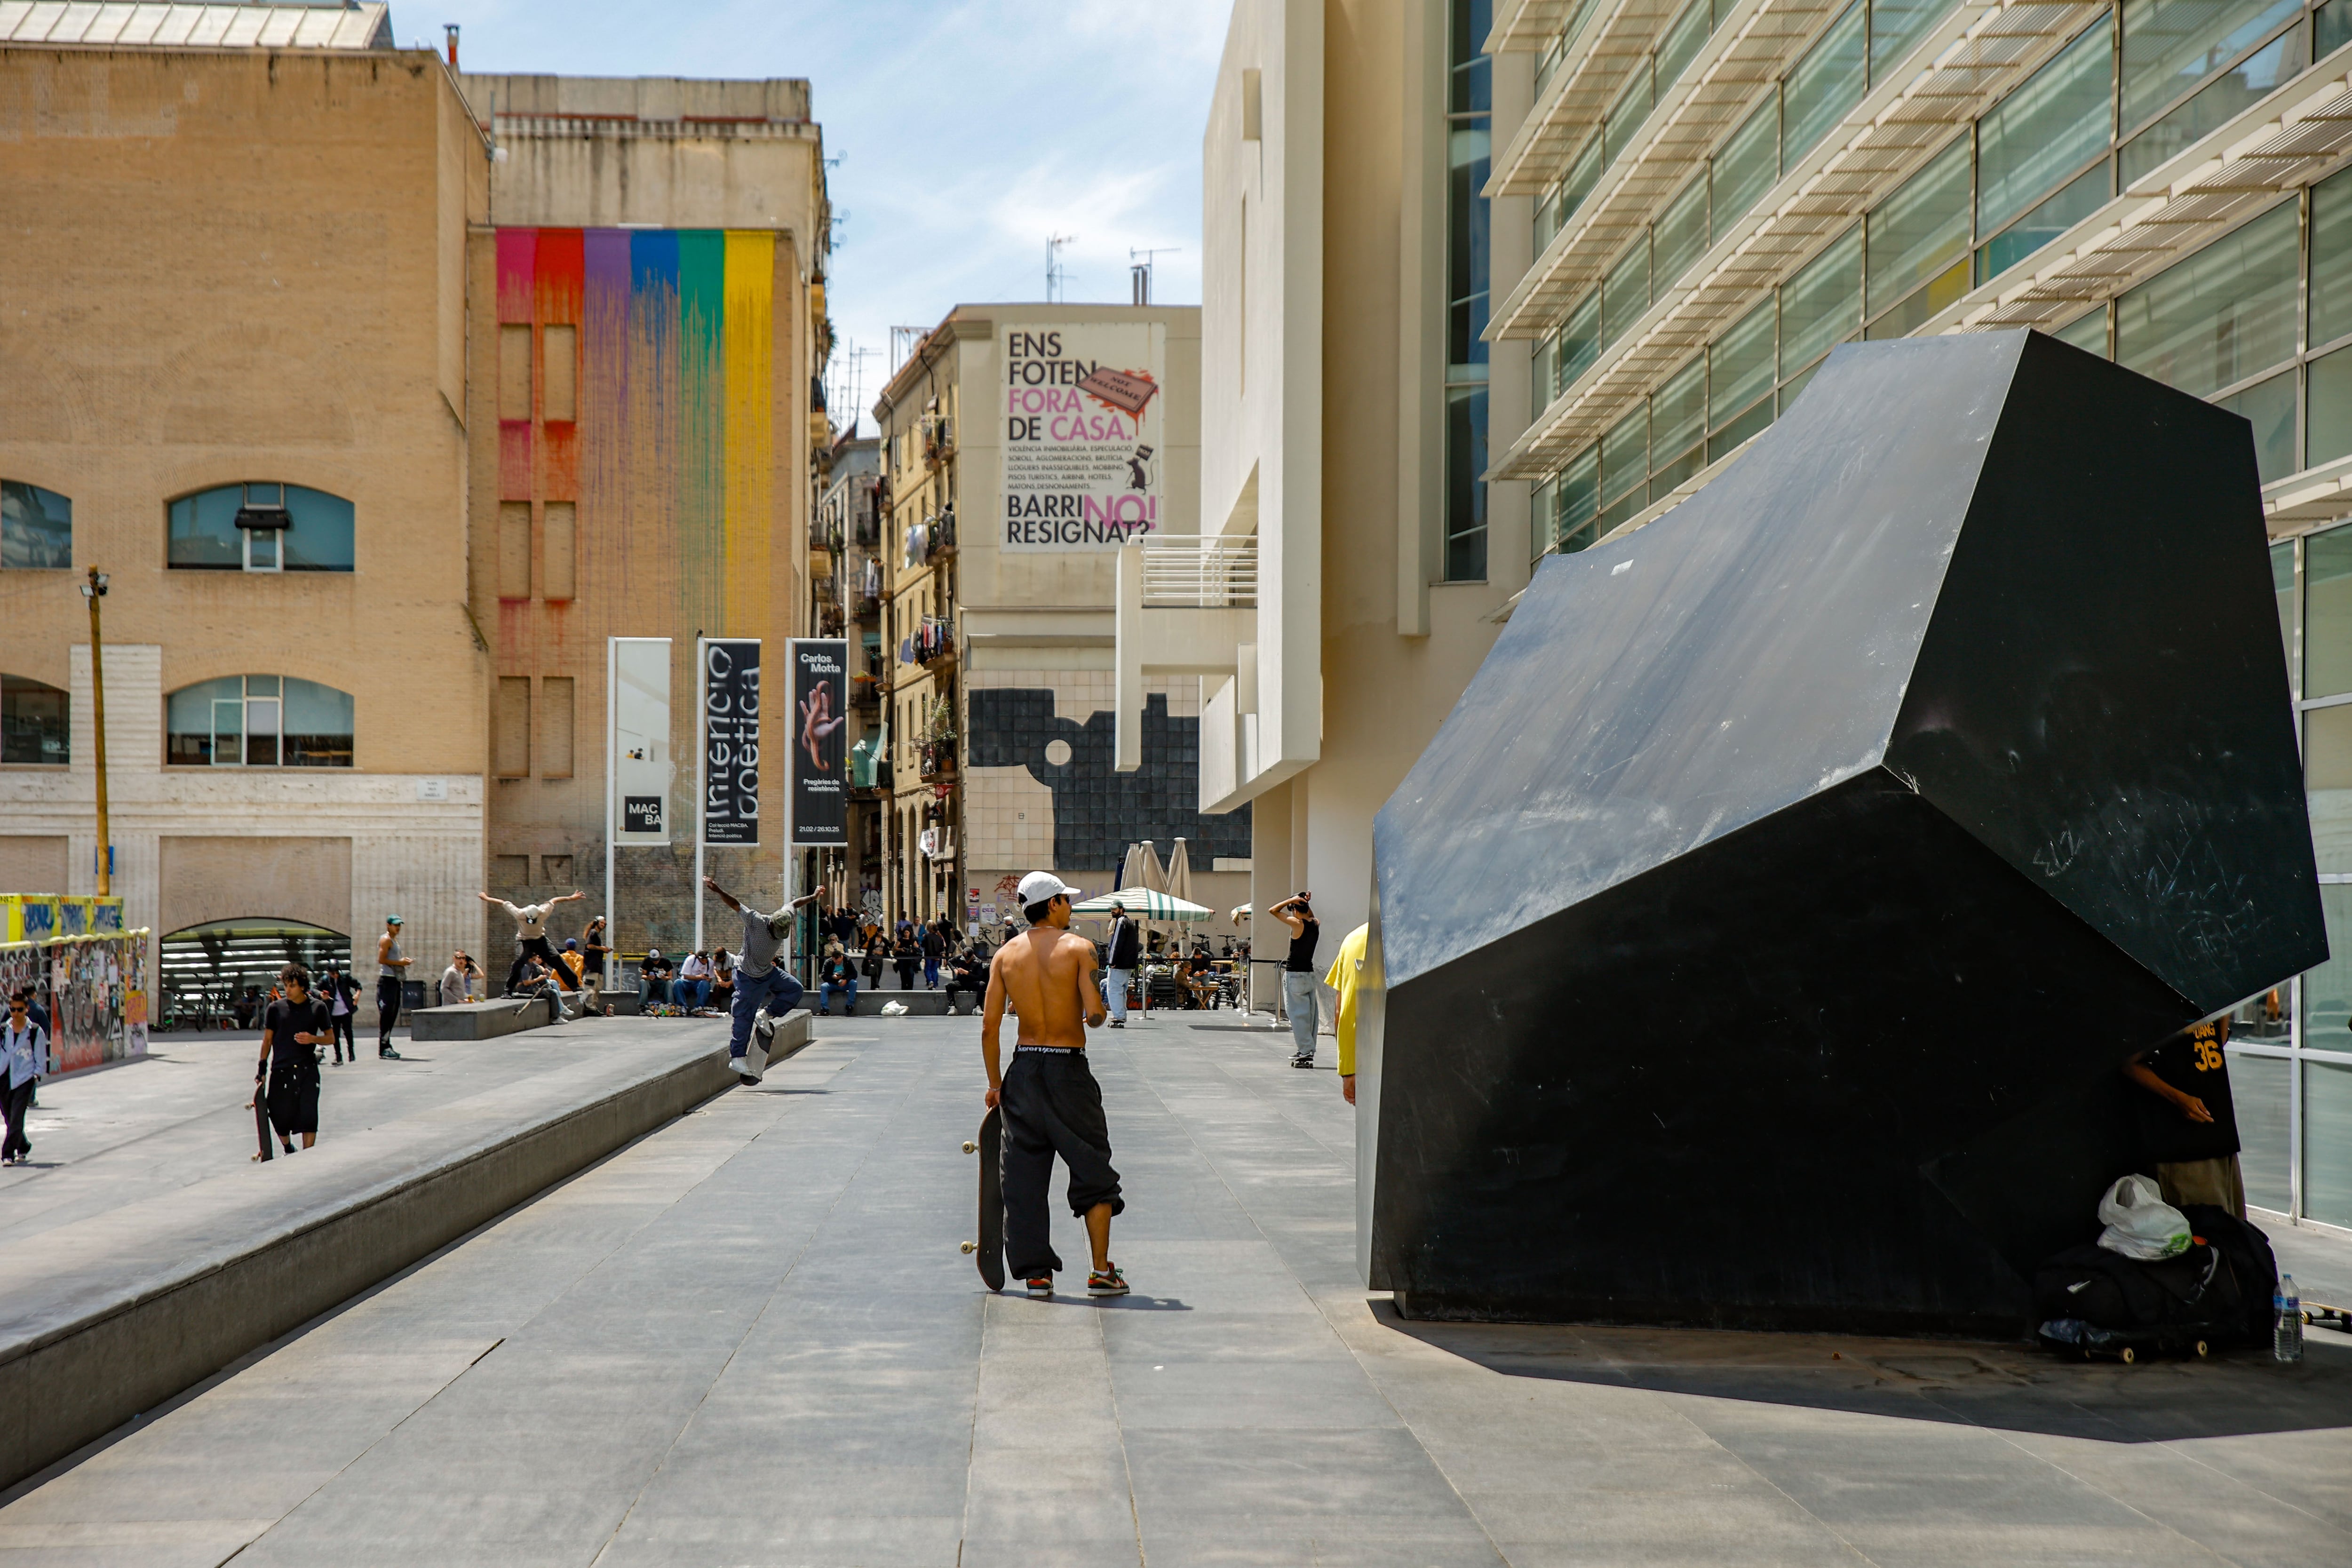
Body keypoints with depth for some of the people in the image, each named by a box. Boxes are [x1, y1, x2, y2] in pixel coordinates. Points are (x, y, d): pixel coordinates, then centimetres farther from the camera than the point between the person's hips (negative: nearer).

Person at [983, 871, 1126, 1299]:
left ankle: (1036, 1273, 10)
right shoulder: (1078, 948, -8)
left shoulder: (1006, 954, 4)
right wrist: (1099, 1014, 7)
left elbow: (989, 1026, 1)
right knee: (1093, 1172, 7)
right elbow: (1094, 1014, -17)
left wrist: (995, 1083, 9)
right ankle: (1101, 1272, 7)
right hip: (1069, 1069, -4)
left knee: (1024, 1177, 9)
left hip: (1024, 1069, 4)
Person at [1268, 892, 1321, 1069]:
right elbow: (1311, 916, 30)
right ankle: (1307, 1051, 14)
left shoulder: (1297, 924, -15)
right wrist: (1306, 903, 14)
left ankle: (1306, 1052, -8)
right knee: (1308, 1014, 10)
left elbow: (1273, 910, -11)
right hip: (1310, 973, 7)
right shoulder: (1316, 924, 4)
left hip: (1295, 975, -7)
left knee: (1298, 1015, -5)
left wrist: (1292, 900, -8)